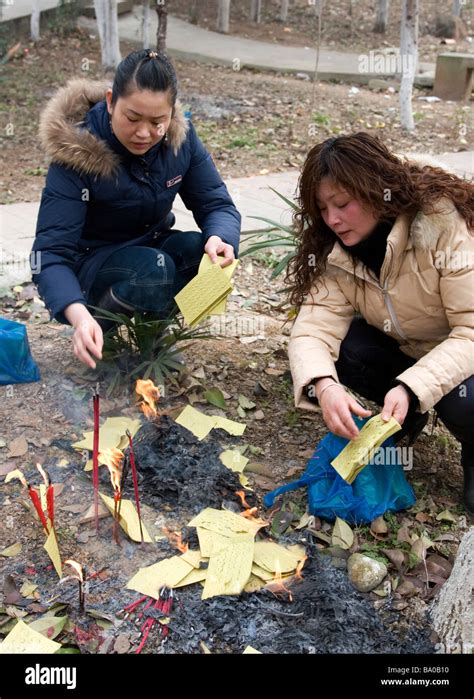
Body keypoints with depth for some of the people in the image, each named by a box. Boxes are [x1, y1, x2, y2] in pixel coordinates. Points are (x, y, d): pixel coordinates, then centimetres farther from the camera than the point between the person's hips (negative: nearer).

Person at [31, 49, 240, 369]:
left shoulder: (180, 136, -13)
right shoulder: (76, 151, -26)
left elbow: (217, 204, -10)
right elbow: (51, 252, -29)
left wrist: (219, 237, -36)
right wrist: (79, 316, -48)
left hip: (152, 244, 5)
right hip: (90, 262, -4)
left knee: (201, 251, -27)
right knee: (152, 271, -35)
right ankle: (101, 335, -6)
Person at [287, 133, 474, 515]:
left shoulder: (443, 223, -28)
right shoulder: (335, 253, -13)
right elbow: (314, 328, -22)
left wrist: (410, 388, -41)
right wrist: (323, 385, -43)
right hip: (404, 350, 5)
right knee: (339, 349, -20)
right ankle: (402, 416, 6)